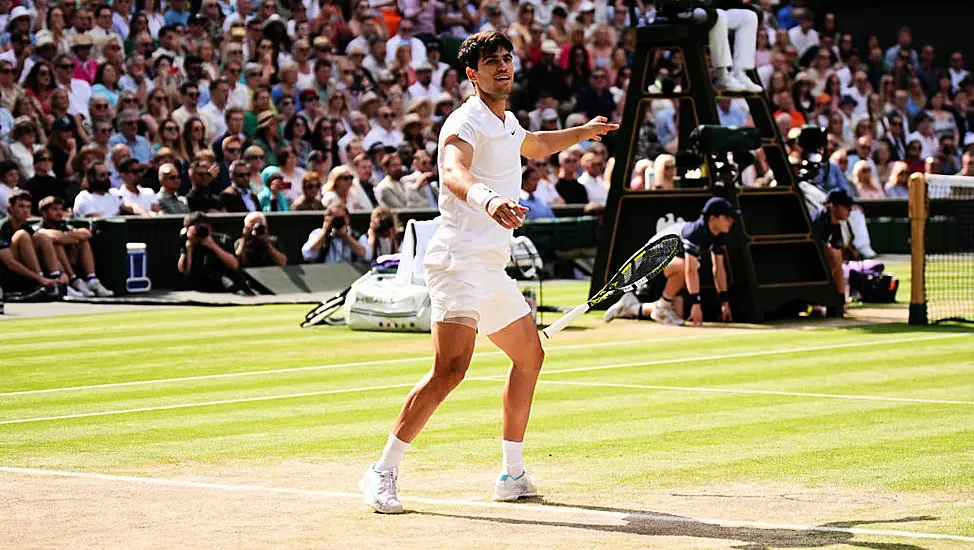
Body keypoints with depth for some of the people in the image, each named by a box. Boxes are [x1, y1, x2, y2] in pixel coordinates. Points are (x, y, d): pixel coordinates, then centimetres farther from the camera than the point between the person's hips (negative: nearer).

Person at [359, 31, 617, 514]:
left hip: (491, 269, 10)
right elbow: (454, 172, -35)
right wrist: (487, 198, -54)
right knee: (450, 369, -23)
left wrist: (582, 132, 51)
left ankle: (512, 476, 27)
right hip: (460, 262, -10)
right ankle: (383, 473, -20)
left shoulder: (507, 123, 18)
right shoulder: (467, 121, -12)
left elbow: (537, 146, 44)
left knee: (530, 356, 19)